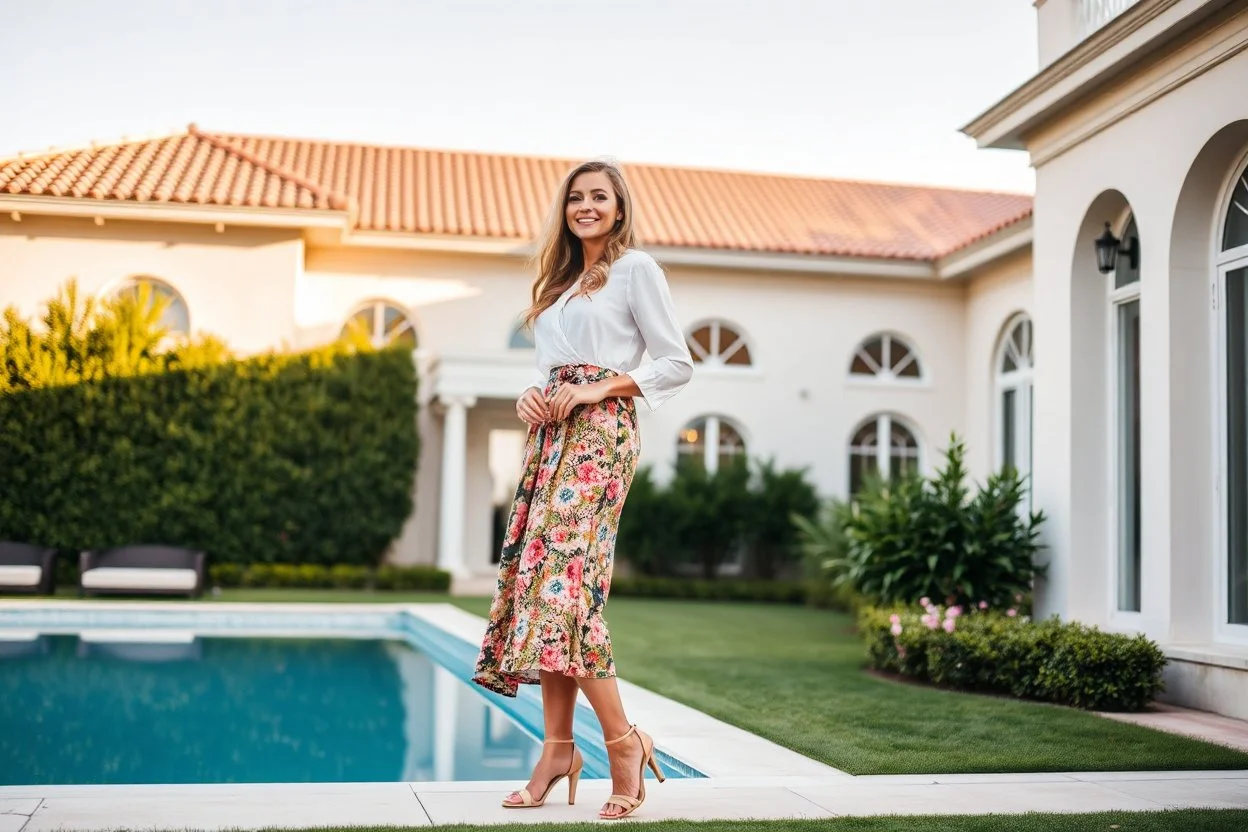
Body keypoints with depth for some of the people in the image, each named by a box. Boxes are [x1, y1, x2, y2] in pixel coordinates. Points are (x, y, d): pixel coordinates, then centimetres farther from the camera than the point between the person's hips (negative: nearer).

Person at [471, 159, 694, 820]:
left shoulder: (635, 268, 2)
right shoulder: (560, 281, 23)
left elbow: (677, 364, -4)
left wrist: (597, 390, -12)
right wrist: (531, 397, 3)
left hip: (600, 432, -7)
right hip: (550, 435, 8)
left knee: (563, 581, -18)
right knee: (537, 582, 0)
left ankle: (624, 740, -9)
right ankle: (558, 747, 5)